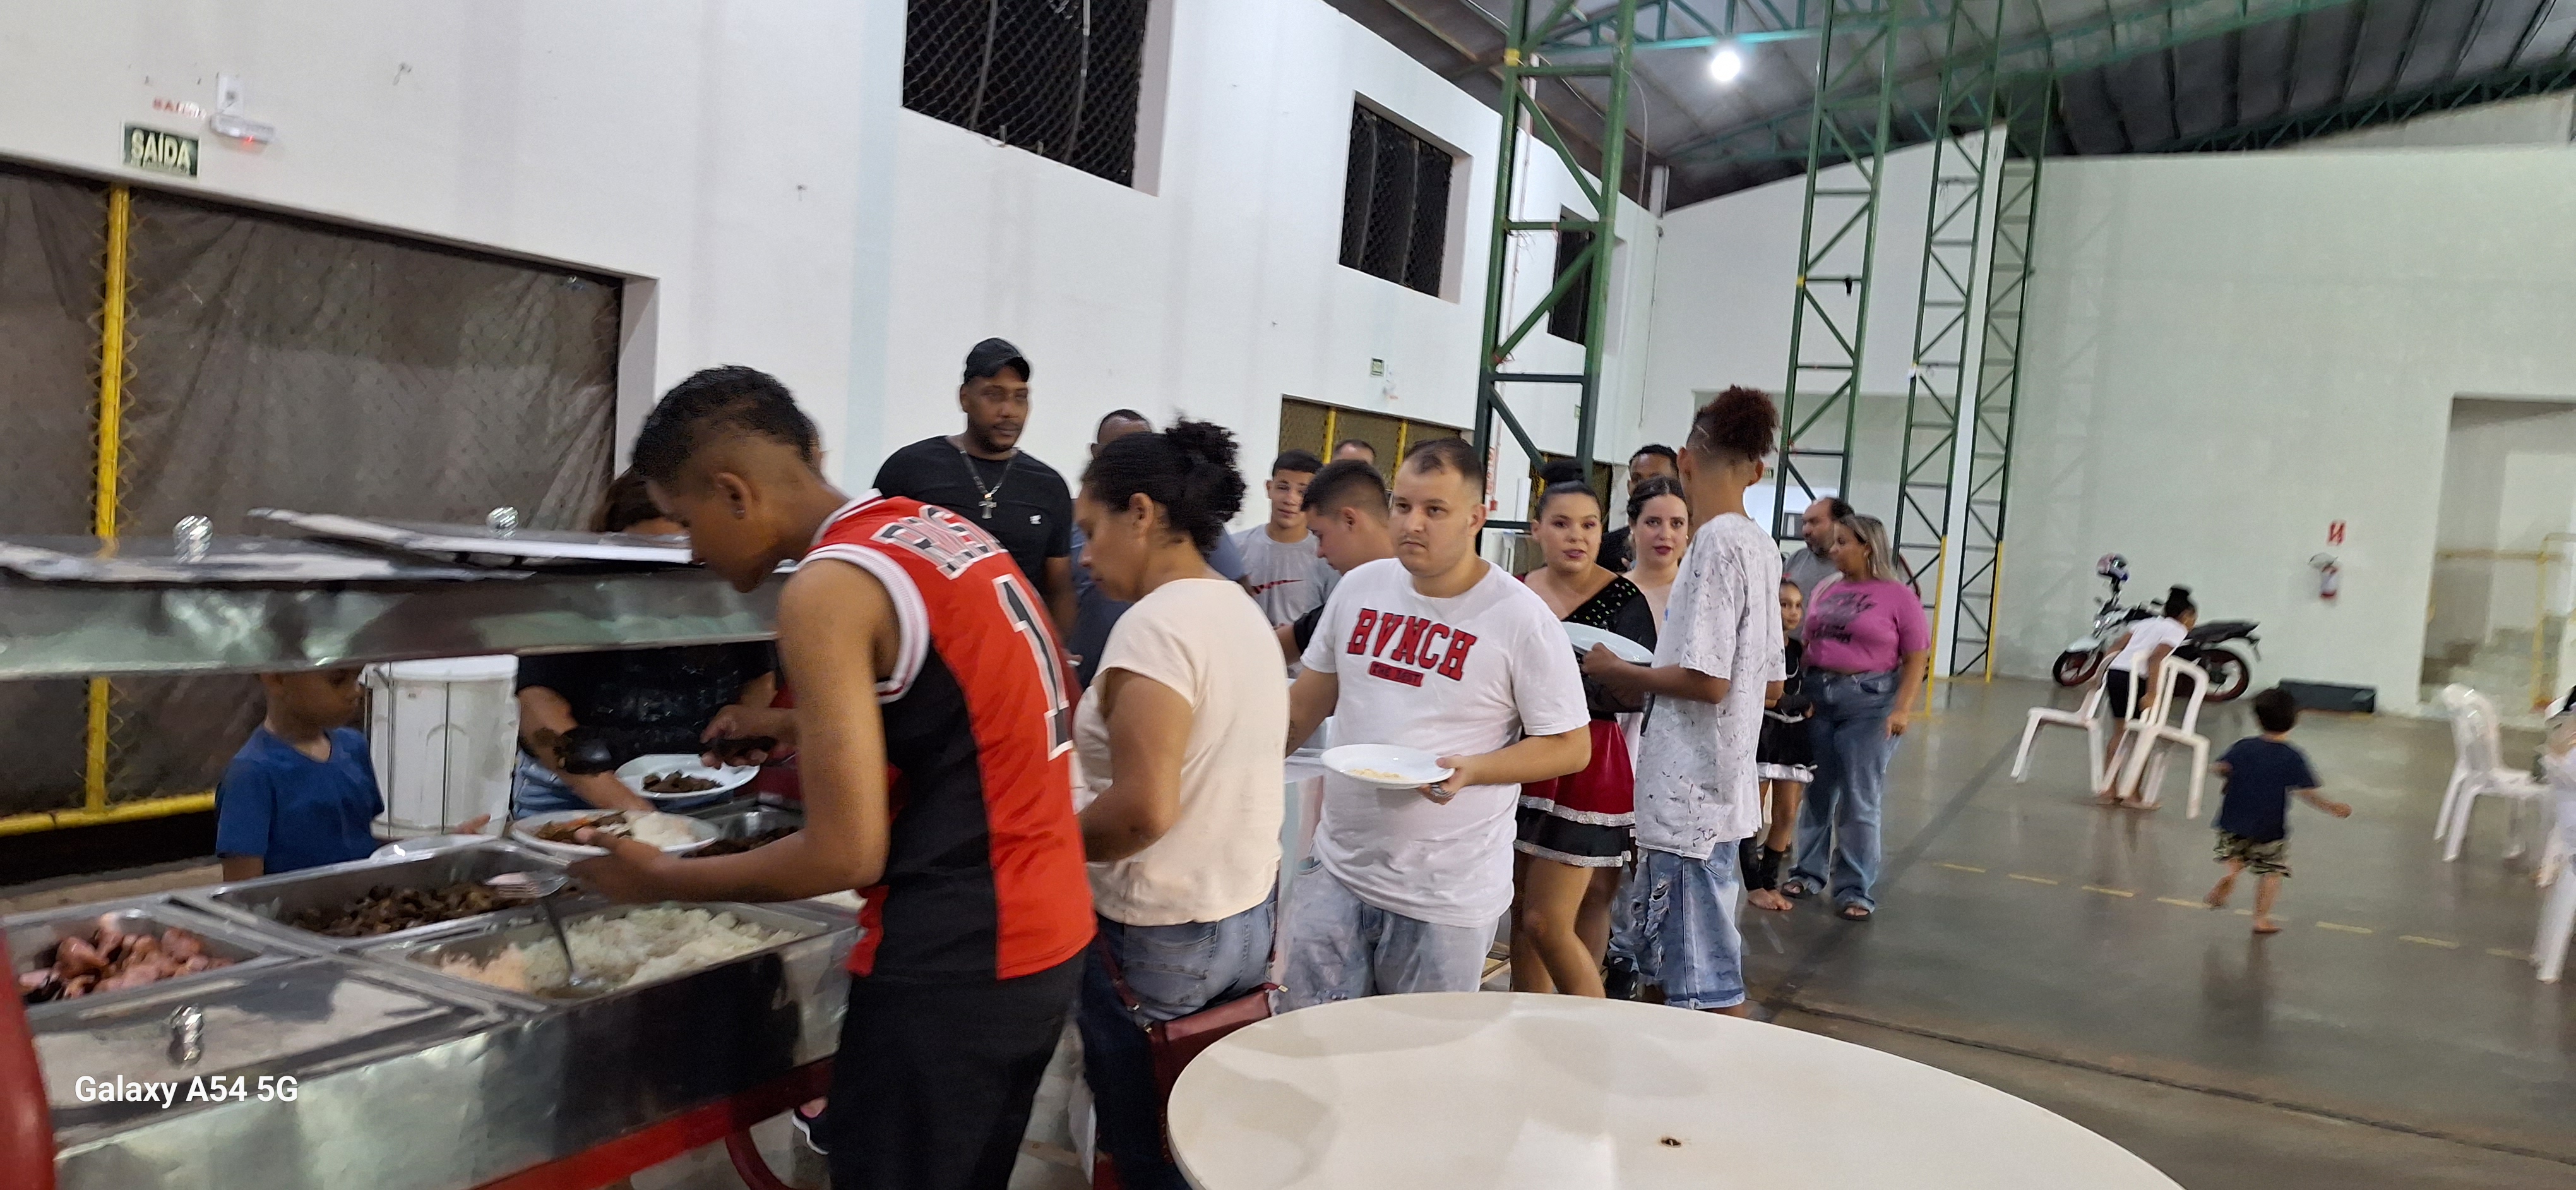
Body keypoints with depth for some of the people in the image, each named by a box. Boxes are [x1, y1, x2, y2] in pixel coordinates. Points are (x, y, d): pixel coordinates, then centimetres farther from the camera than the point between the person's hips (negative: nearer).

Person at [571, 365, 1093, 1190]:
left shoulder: (829, 586, -16)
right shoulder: (948, 531, 9)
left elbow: (846, 854, -17)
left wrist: (662, 880, -4)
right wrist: (805, 730, 17)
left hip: (951, 966, -9)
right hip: (1049, 936, 9)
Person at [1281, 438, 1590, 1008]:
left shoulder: (1522, 618, -11)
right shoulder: (1359, 587, 3)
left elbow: (1571, 746, -7)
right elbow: (1305, 705, 16)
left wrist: (1470, 769, -21)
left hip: (1448, 896, -4)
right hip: (1337, 874, 4)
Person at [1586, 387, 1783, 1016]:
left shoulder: (1715, 543, -16)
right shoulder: (1762, 546, 11)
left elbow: (1707, 680, -21)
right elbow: (1770, 680, 17)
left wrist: (1620, 673, -7)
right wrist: (1647, 677, 16)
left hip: (1691, 791, -10)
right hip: (1722, 781, 10)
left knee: (1706, 985, -1)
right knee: (1663, 960, 20)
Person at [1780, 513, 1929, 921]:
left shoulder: (1899, 596, -4)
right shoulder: (1827, 590, 10)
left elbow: (1916, 660, -5)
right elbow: (1808, 645, 12)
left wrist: (1902, 709, -15)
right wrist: (1799, 694, 1)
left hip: (1870, 703, -4)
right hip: (1817, 698, 5)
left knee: (1859, 800, 0)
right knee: (1817, 792, 11)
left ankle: (1853, 889, 10)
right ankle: (1808, 872, 24)